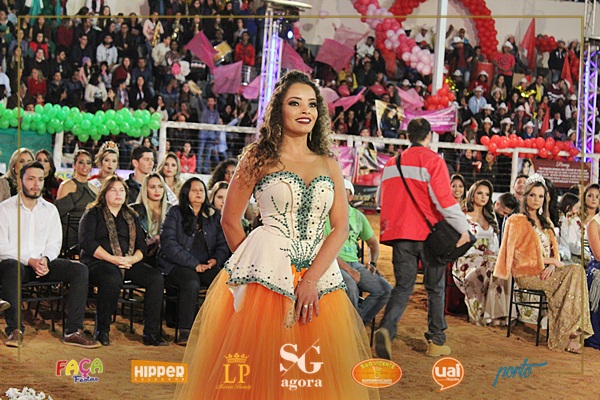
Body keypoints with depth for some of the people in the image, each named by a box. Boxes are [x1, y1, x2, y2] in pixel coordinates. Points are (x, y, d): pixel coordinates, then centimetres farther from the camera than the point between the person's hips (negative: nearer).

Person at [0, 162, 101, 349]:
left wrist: (45, 260, -13)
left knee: (80, 269, -19)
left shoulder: (50, 209, 15)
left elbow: (54, 243, 10)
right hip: (15, 262, -4)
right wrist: (29, 261, -18)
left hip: (43, 263, 4)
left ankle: (73, 331, -22)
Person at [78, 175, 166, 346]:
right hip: (98, 262, -5)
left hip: (128, 263, 5)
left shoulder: (131, 216, 23)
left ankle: (151, 333, -20)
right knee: (112, 279, -39)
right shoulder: (93, 213, 9)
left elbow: (142, 246, 15)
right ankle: (102, 331, -22)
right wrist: (113, 259, -16)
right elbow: (86, 241, -6)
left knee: (156, 278, -21)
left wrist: (132, 259, -9)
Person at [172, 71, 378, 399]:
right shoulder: (260, 157, 4)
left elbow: (341, 227, 3)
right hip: (268, 275, -3)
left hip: (320, 277, 3)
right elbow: (230, 220, 4)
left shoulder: (328, 164, 12)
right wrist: (252, 266, 1)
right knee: (261, 371, -2)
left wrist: (311, 279, -9)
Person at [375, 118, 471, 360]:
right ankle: (436, 342, 16)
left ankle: (387, 328, -21)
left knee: (403, 286, 5)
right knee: (435, 288, 10)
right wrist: (463, 228, -12)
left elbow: (384, 200, 19)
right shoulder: (433, 161, -7)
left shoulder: (391, 163, 12)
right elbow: (444, 199, -16)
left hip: (400, 233, 4)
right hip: (429, 233, -4)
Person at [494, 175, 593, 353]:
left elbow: (554, 252, 18)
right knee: (574, 274, -25)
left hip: (545, 271, 6)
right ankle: (570, 332, -25)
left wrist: (552, 266, -8)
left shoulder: (546, 223, 23)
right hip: (526, 273, -6)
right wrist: (549, 261, -9)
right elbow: (515, 253, -7)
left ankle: (570, 332, -29)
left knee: (577, 271, -25)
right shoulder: (518, 221, 2)